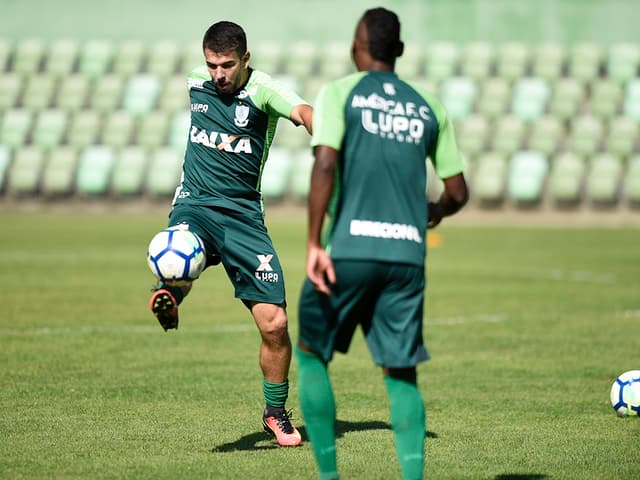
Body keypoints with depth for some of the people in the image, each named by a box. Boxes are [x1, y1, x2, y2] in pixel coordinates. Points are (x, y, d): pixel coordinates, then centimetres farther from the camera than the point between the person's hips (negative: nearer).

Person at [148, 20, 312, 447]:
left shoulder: (262, 91, -10)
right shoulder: (196, 83, 5)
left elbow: (304, 113, -31)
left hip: (243, 214, -2)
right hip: (195, 204, 2)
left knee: (275, 323, -3)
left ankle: (276, 413, 15)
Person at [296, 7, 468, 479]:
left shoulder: (340, 93, 2)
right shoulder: (428, 107, 14)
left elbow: (325, 164, -13)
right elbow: (457, 193, 14)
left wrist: (314, 243, -13)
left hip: (349, 249, -3)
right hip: (408, 255, 3)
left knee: (311, 355, 14)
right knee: (401, 374, 8)